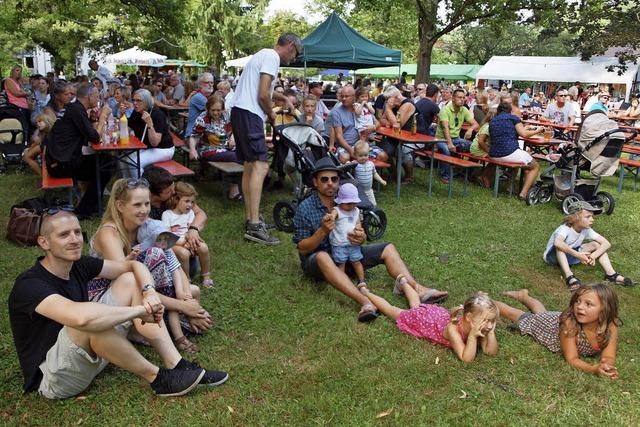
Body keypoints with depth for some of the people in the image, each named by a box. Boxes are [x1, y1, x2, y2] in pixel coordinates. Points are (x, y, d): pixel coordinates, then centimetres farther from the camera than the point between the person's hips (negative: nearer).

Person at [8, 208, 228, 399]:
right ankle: (157, 378, -16)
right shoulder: (30, 284, -26)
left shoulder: (78, 264, -2)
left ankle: (177, 366, -14)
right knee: (90, 322, -38)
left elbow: (133, 266, 1)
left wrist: (149, 292, -21)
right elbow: (81, 317, -45)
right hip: (51, 377, -8)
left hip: (90, 354, 8)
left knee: (129, 281, -4)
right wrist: (139, 310, -33)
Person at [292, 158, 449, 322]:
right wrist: (323, 231, -28)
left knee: (388, 249, -8)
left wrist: (361, 237, -21)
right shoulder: (305, 208, -12)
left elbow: (360, 234, 5)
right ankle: (364, 302, -52)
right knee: (323, 257, -40)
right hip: (316, 261, -5)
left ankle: (418, 290, -23)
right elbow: (302, 249, -12)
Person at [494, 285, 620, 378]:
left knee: (541, 313, 33)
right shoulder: (569, 323, -43)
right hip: (549, 324, -4)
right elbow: (571, 359, -38)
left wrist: (607, 365, -53)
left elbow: (609, 357, -31)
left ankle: (524, 296, 58)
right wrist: (593, 369, -56)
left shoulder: (610, 327, -34)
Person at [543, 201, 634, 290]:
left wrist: (593, 256, -33)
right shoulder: (565, 229, -30)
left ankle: (611, 274, -14)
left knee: (596, 244, -8)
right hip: (553, 256, -6)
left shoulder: (587, 230, -11)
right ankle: (569, 276, -45)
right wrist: (578, 255, -50)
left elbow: (606, 244, -15)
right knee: (559, 247, -39)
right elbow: (557, 243, -52)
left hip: (570, 256, 6)